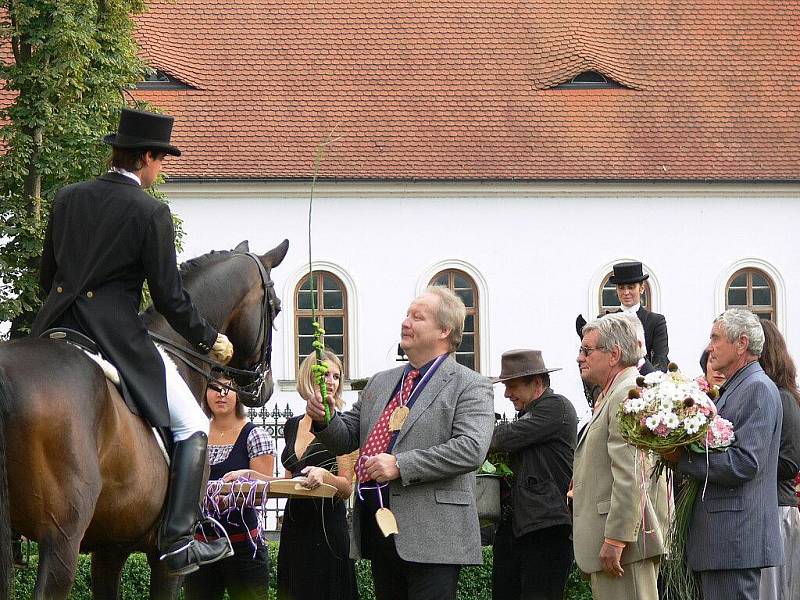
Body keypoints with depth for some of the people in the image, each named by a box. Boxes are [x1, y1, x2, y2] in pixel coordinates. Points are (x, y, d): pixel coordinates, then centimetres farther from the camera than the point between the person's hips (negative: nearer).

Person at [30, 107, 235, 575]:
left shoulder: (69, 198, 9)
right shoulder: (152, 213, -7)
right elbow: (170, 297, -6)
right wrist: (210, 340, 9)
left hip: (56, 326, 5)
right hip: (117, 335, -5)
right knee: (193, 427, 8)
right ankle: (178, 542, -5)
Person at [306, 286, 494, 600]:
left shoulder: (469, 386, -3)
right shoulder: (380, 383, 20)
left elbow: (471, 449, -17)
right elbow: (346, 439, 22)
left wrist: (400, 465, -21)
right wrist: (324, 419, -2)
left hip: (431, 534, -7)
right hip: (379, 525, 7)